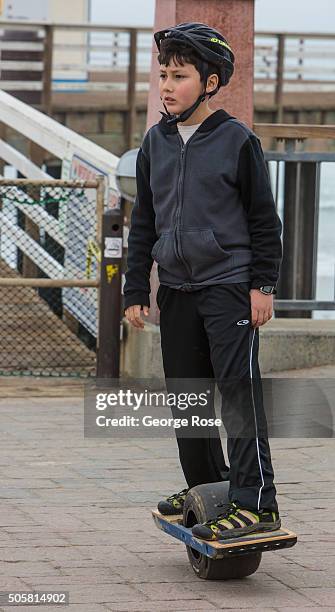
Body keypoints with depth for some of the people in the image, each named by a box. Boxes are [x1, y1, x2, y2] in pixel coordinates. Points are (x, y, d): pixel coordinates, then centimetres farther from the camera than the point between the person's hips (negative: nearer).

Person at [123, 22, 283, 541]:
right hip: (177, 289, 6)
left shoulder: (237, 140, -5)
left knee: (238, 391, -12)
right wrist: (136, 290, 12)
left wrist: (263, 285, -7)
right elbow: (144, 222, 15)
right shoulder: (156, 142, 10)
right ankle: (206, 487, 25)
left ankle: (255, 502, -15)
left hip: (230, 286, -6)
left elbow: (264, 219, -1)